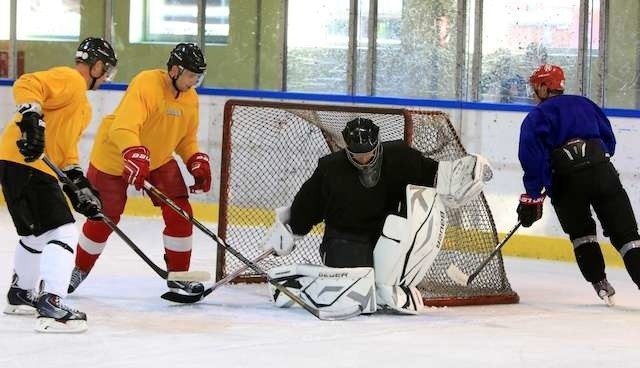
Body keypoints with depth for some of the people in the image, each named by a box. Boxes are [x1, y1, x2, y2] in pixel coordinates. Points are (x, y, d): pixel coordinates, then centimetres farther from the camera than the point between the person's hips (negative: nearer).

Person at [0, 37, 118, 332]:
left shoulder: (83, 106, 25)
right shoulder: (69, 79, -7)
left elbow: (65, 145, 24)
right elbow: (26, 85, -22)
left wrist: (79, 185, 13)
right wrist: (32, 119, -36)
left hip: (38, 168, 11)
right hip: (24, 163, -11)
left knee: (36, 234, 28)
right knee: (63, 233, -16)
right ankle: (50, 306, -25)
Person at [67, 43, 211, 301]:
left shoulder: (190, 98, -4)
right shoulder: (146, 84, -29)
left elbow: (186, 138, 9)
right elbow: (123, 128, -39)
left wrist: (197, 162, -8)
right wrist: (135, 156, -54)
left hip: (159, 159, 6)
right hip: (114, 157, -6)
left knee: (179, 213, -8)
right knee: (103, 218, 2)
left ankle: (178, 277, 3)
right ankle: (80, 270, 26)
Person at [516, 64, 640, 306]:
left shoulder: (536, 118, 9)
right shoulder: (584, 104, 21)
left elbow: (534, 159, -4)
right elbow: (609, 141, 22)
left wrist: (532, 197, -4)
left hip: (566, 182, -2)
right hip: (602, 171, 2)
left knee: (581, 232, 20)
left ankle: (600, 283, 11)